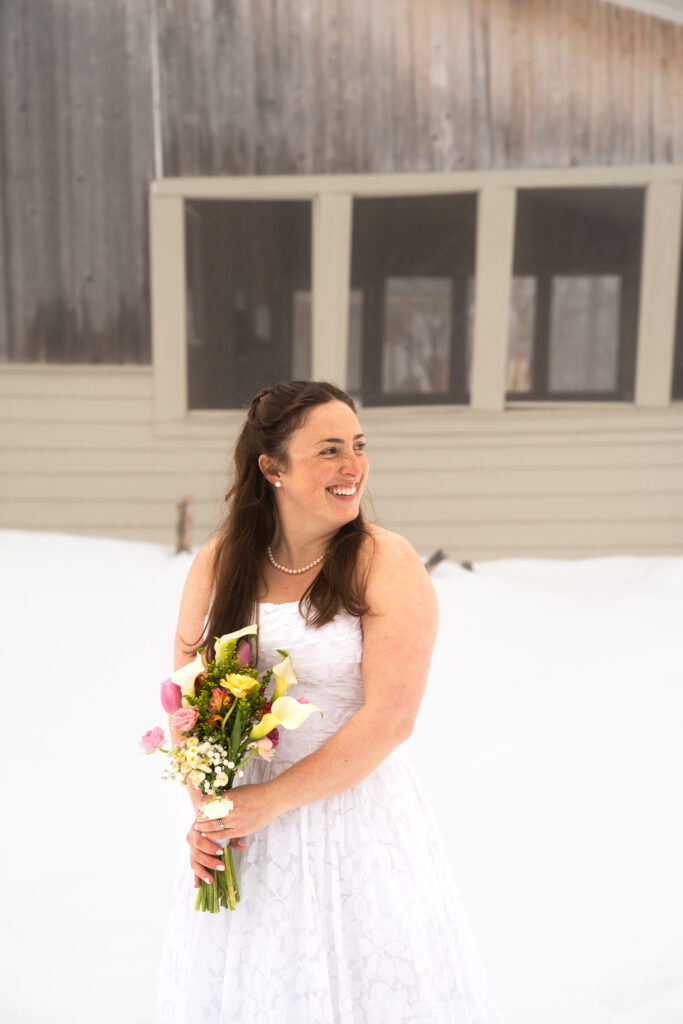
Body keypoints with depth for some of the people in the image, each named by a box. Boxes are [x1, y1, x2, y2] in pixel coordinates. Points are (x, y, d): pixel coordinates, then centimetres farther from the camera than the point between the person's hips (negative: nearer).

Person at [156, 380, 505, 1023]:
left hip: (356, 817, -3)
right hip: (240, 821, 3)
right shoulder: (217, 562, -2)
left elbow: (390, 717, -19)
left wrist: (272, 800, -17)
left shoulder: (386, 563, -14)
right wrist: (204, 809, -9)